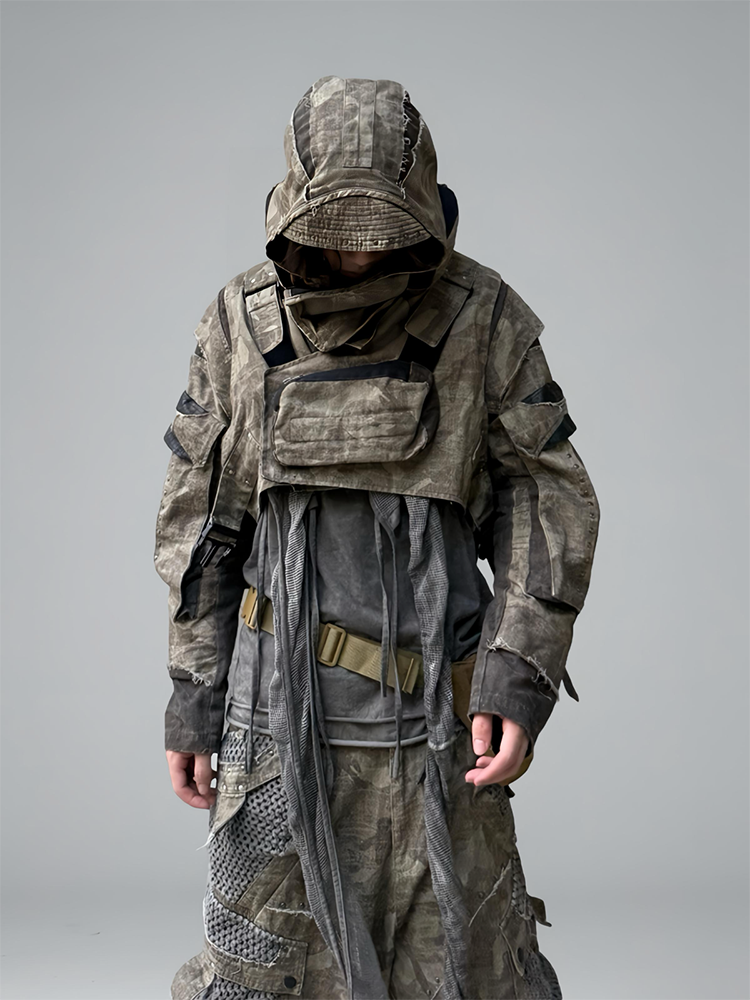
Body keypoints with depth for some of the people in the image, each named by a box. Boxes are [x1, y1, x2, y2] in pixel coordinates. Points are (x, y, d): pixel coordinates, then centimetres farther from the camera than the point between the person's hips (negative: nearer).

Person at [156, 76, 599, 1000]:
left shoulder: (484, 319, -5)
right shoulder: (242, 324, 0)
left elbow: (548, 500, -2)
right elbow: (200, 520, 5)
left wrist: (522, 677, -12)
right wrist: (192, 696, 5)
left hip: (435, 713, -1)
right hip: (282, 703, 1)